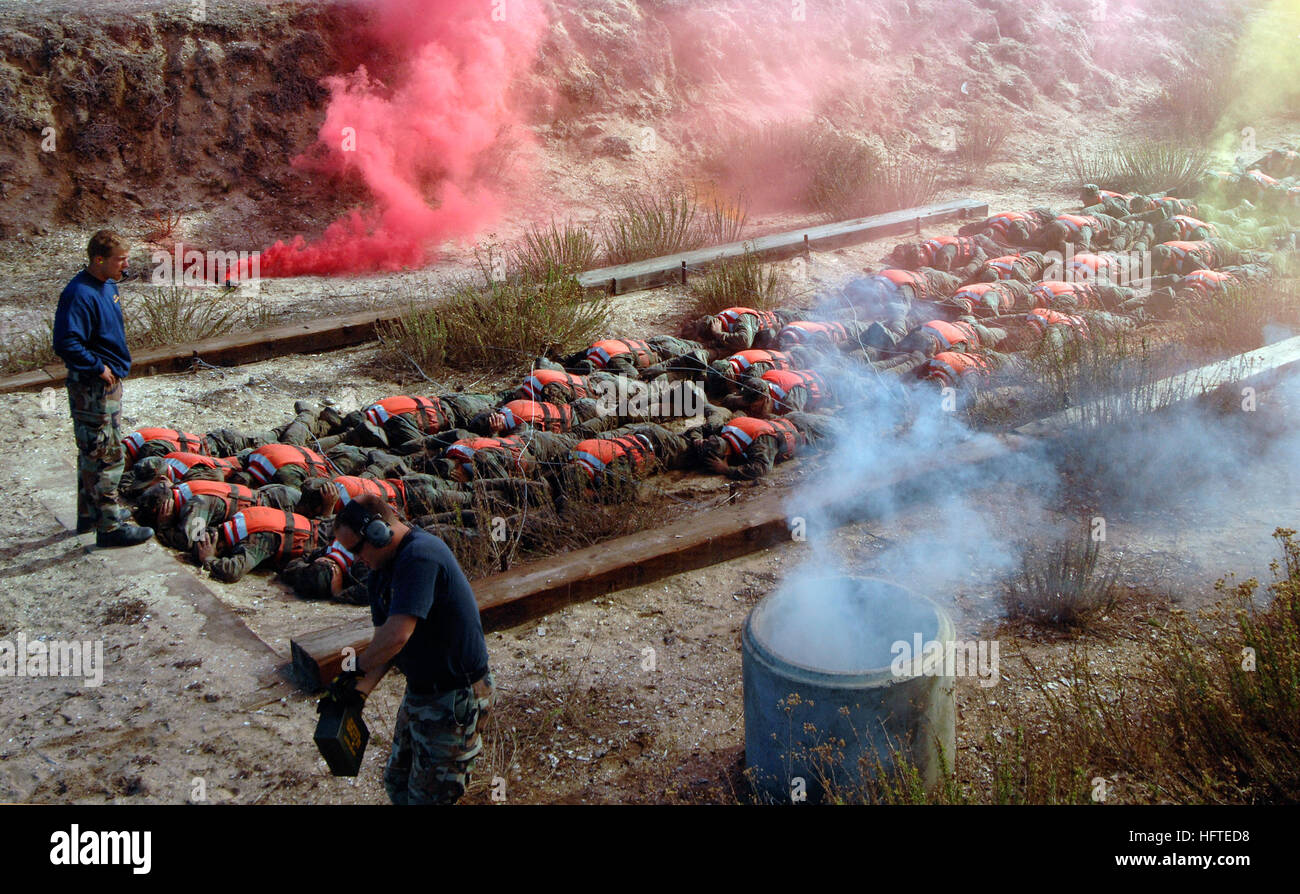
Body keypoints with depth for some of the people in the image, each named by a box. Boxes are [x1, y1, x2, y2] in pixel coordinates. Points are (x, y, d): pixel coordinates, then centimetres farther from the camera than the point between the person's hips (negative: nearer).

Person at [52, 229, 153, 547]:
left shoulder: (107, 285, 8)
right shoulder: (80, 294, -22)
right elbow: (65, 344, -29)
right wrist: (98, 367, -21)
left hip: (109, 381, 10)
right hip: (92, 388, -10)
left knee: (94, 452, 20)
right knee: (106, 456, -4)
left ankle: (90, 514, 33)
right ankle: (109, 526, 3)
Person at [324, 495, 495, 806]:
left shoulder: (420, 556, -26)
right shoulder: (383, 569, 6)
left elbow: (397, 635, -34)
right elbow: (384, 639, 6)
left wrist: (358, 669, -18)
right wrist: (362, 689, -8)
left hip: (454, 699, -10)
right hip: (419, 692, 10)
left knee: (428, 795, 2)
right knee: (397, 784, 20)